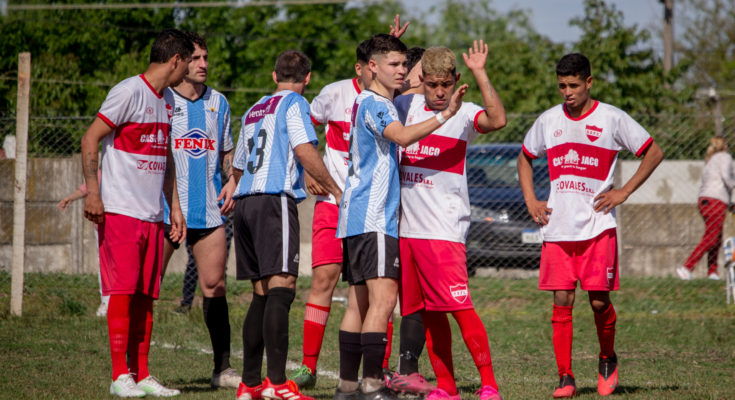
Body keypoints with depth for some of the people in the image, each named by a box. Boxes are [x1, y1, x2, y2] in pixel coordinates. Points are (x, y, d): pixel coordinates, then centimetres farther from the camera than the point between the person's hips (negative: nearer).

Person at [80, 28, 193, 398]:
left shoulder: (167, 99, 17)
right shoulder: (129, 92, -9)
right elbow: (90, 140, -10)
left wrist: (174, 207, 22)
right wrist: (92, 192, -17)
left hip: (152, 214, 8)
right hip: (120, 210, -8)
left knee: (145, 296, 6)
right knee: (123, 290, -9)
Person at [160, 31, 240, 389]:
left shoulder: (218, 102, 15)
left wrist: (232, 181, 7)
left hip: (208, 211, 4)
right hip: (164, 209, -4)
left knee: (214, 286, 3)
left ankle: (222, 368, 8)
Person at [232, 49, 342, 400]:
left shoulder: (253, 111, 24)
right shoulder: (293, 103, 2)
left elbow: (236, 167, 31)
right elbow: (304, 150, -13)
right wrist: (335, 190, -4)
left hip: (245, 201, 8)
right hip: (275, 199, -8)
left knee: (262, 293, 11)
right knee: (281, 288, -15)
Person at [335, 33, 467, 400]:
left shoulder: (375, 102, 20)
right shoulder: (373, 103, -10)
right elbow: (402, 136, -29)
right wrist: (445, 114, -36)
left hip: (357, 217, 11)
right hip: (373, 218, -11)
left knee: (360, 301, 10)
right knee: (383, 298, -16)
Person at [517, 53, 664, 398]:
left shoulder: (612, 119, -2)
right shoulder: (549, 120, 9)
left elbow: (654, 153, 4)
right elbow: (525, 158, 25)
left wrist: (624, 192, -3)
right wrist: (530, 201, 12)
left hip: (598, 226, -3)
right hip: (557, 227, 3)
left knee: (599, 300, -6)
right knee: (562, 301, -3)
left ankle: (607, 359, 21)